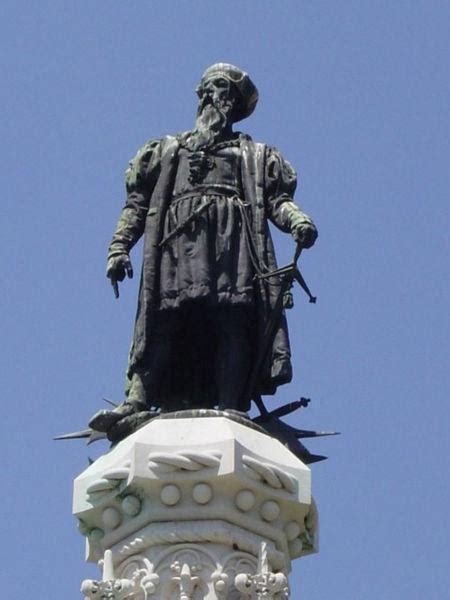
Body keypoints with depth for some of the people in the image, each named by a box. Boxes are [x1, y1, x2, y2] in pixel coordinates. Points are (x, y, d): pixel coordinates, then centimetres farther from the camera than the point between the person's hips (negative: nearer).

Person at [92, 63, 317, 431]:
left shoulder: (257, 156, 30)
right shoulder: (167, 150, 30)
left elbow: (277, 200, 16)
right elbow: (137, 203, 21)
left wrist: (297, 221, -8)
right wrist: (119, 247, 5)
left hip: (235, 241, 0)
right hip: (179, 239, 0)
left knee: (233, 322, -17)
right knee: (165, 319, -17)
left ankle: (230, 408, -28)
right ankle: (139, 399, -29)